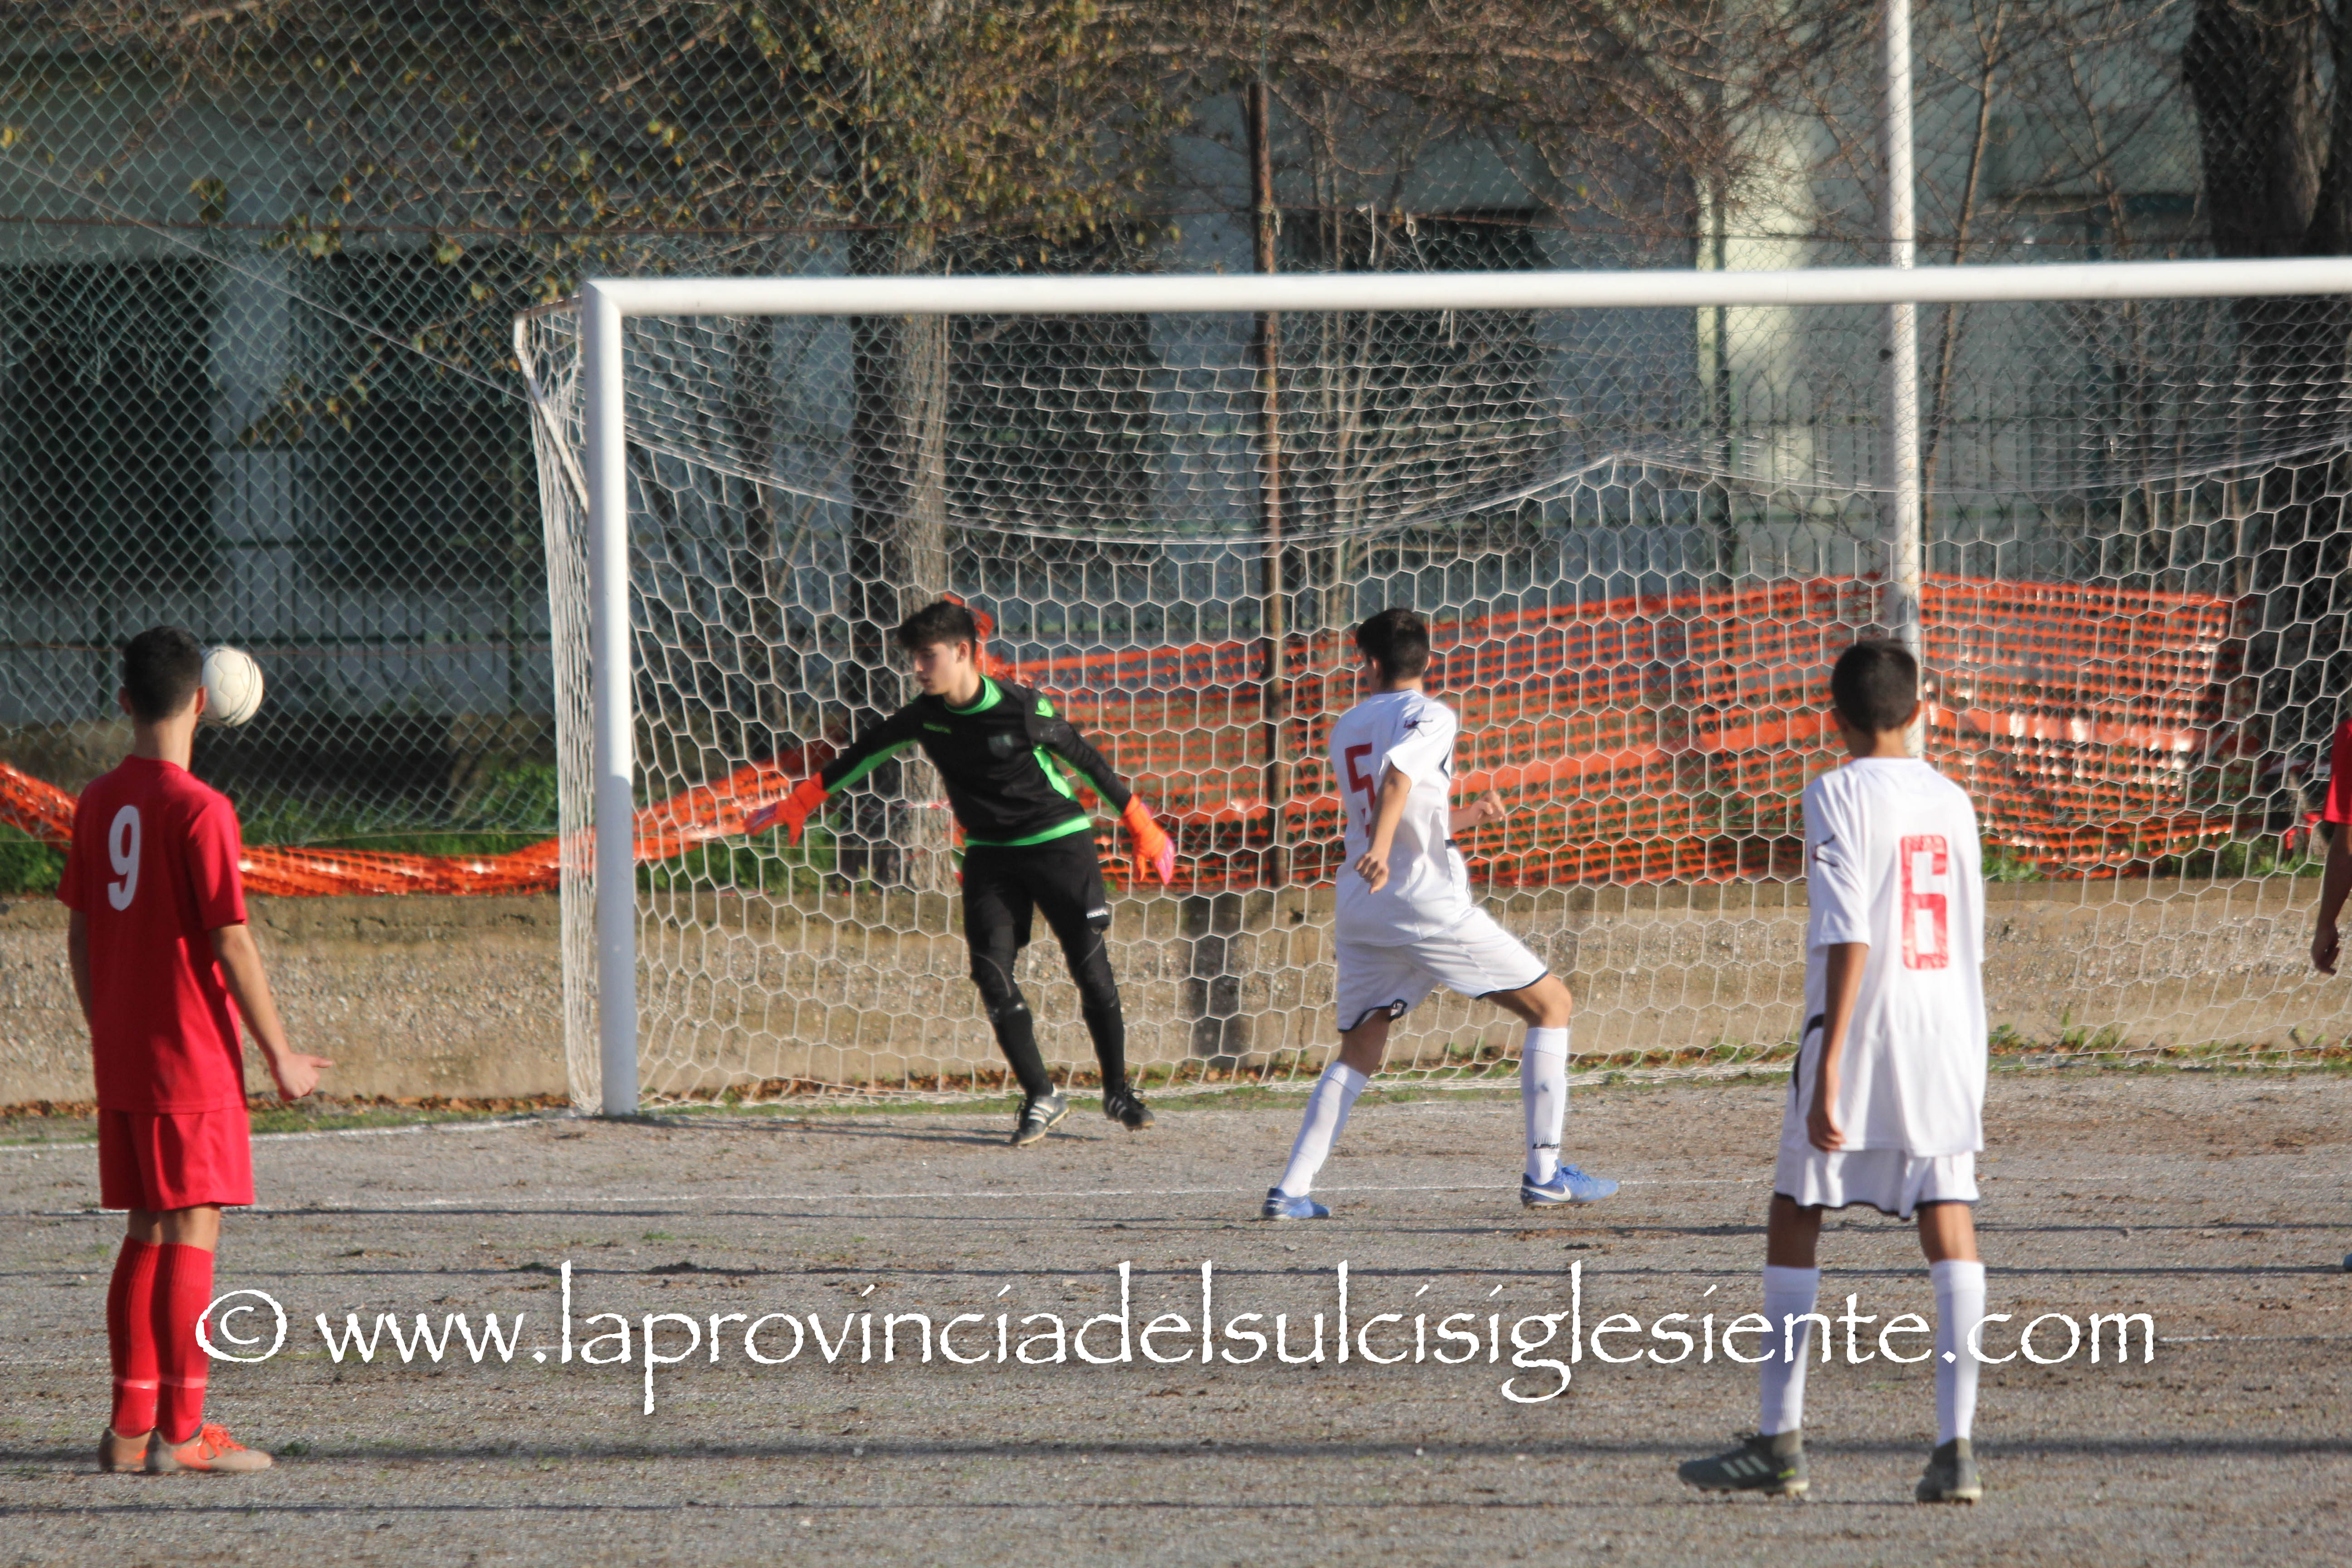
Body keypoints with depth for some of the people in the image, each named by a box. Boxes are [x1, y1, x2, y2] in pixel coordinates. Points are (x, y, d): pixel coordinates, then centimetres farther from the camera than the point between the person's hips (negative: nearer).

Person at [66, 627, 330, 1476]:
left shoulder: (98, 803, 7)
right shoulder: (199, 810, -14)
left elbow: (80, 934, 13)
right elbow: (231, 945, -15)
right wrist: (281, 1056, -8)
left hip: (120, 1060, 7)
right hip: (193, 1057, -7)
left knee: (147, 1235, 13)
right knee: (192, 1234, -3)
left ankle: (131, 1426, 13)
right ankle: (182, 1431, -3)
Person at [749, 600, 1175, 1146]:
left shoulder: (1022, 708, -17)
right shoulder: (924, 716, -5)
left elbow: (1085, 760, -5)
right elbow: (866, 753, 11)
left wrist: (1140, 824, 2)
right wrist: (802, 802, 14)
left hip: (1059, 844, -4)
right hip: (990, 854, 4)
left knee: (1091, 968, -4)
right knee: (992, 972, -11)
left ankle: (1118, 1093, 12)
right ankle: (1041, 1097, -2)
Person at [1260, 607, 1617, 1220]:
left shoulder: (1346, 728, 19)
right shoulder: (1430, 715, -2)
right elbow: (1397, 776, -23)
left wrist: (1464, 816, 33)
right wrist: (1381, 849, -36)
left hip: (1361, 910, 6)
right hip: (1429, 903, -6)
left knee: (1357, 1055, 15)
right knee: (1551, 1004, 6)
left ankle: (1291, 1189, -1)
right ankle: (1545, 1172, -1)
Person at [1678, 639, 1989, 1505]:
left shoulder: (1839, 795, -6)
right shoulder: (1952, 801, 11)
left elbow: (1849, 937, -15)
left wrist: (1829, 1064, -17)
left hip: (1861, 1031, -5)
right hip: (1949, 1032, 5)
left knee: (1794, 1218, 8)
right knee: (1950, 1228, 1)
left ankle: (1781, 1440, 8)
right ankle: (1955, 1445, -8)